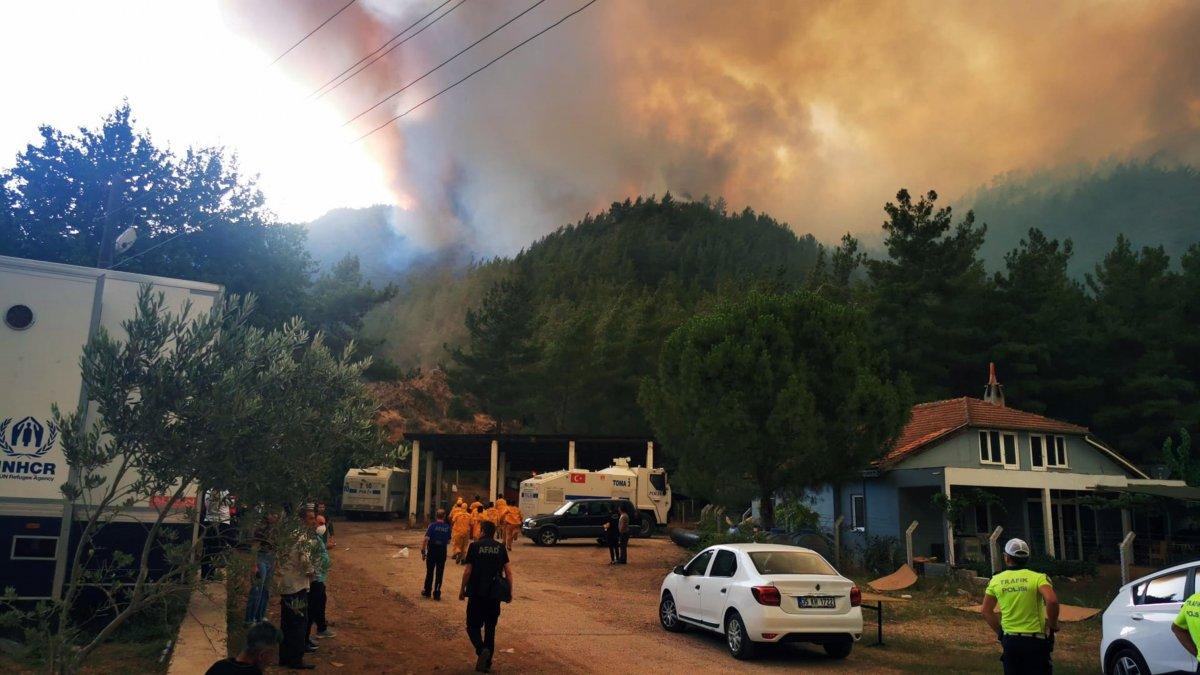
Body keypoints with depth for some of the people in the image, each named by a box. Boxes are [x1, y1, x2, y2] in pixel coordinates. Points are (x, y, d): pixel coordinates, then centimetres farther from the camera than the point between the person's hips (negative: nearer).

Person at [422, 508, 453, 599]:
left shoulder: (432, 525, -10)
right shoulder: (447, 527, -2)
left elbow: (426, 539, -16)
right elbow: (448, 542, 5)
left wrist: (423, 552, -10)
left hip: (432, 551, -1)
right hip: (442, 552, 1)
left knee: (430, 572, 12)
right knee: (439, 573, 7)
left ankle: (427, 591, 22)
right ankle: (437, 593, 9)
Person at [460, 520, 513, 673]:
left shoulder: (475, 546, -4)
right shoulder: (500, 548, 3)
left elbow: (468, 571, -6)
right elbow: (508, 571, 0)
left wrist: (462, 589, 5)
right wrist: (510, 591, 9)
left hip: (477, 593, -3)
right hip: (494, 594, 3)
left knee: (473, 626, 7)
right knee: (490, 628, 13)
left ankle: (482, 650, -20)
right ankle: (486, 663, 14)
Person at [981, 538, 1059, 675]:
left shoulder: (996, 580, 2)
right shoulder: (1038, 577, -8)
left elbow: (986, 611, 7)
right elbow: (1051, 600, -24)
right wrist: (1053, 625, -8)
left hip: (1009, 640, 3)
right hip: (1035, 640, -3)